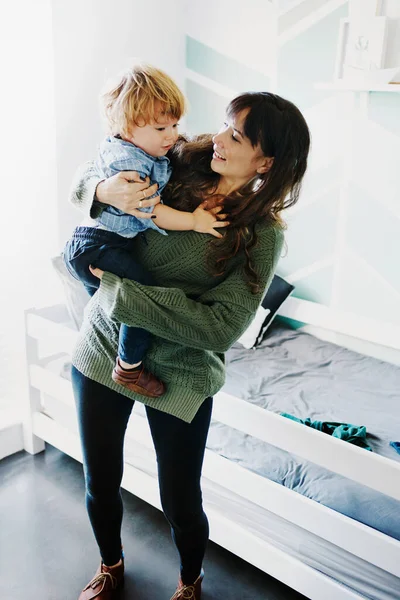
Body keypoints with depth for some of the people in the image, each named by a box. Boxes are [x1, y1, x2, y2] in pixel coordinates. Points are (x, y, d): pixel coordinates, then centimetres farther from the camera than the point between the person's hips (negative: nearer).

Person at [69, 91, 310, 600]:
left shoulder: (263, 235, -14)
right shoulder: (179, 164, -5)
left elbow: (221, 325, -23)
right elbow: (84, 180, 5)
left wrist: (118, 292, -23)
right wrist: (105, 190, -21)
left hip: (178, 375, -3)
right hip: (102, 347, 4)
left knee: (180, 503, 12)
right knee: (100, 483, 18)